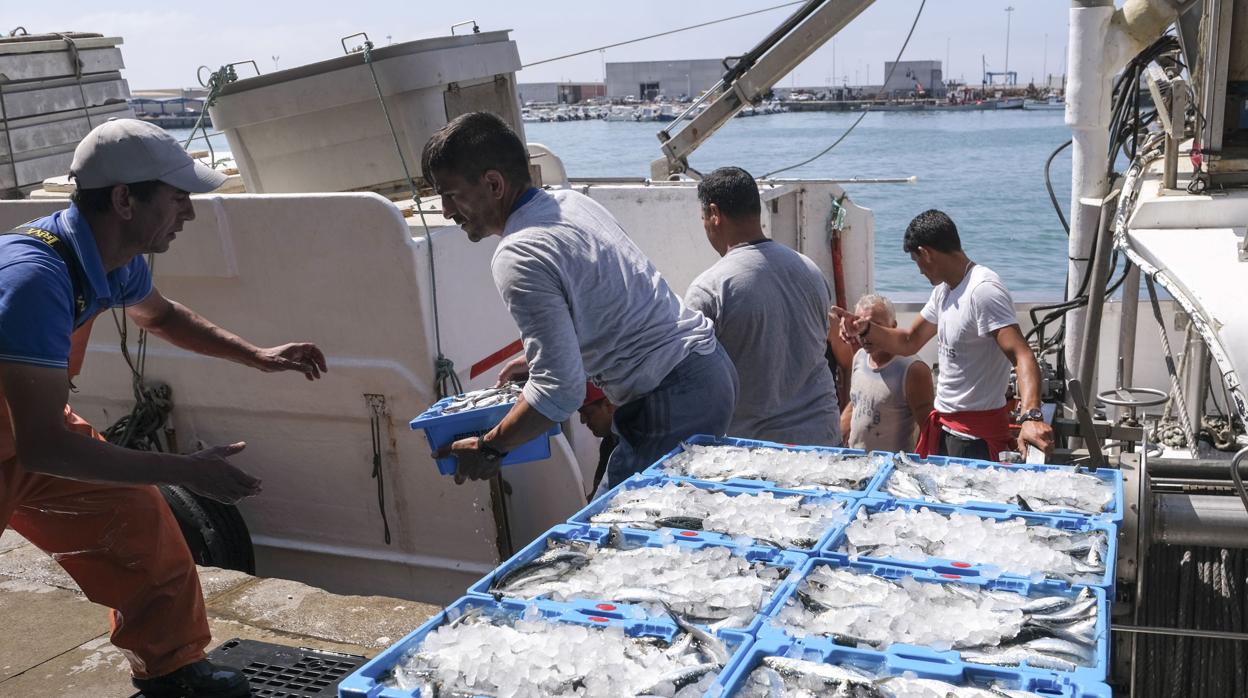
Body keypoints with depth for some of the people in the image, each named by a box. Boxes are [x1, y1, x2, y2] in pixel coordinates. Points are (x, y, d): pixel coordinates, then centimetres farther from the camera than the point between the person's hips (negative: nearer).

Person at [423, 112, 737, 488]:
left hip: (673, 405, -10)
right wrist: (534, 361, 30)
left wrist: (487, 449, -10)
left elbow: (560, 390, -24)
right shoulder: (572, 200, 9)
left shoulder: (518, 259, -21)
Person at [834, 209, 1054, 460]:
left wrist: (1031, 416, -45)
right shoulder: (944, 289, 10)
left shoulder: (983, 290, -20)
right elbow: (909, 342, 18)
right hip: (941, 424, 9)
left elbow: (1022, 356, -30)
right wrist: (866, 328, 0)